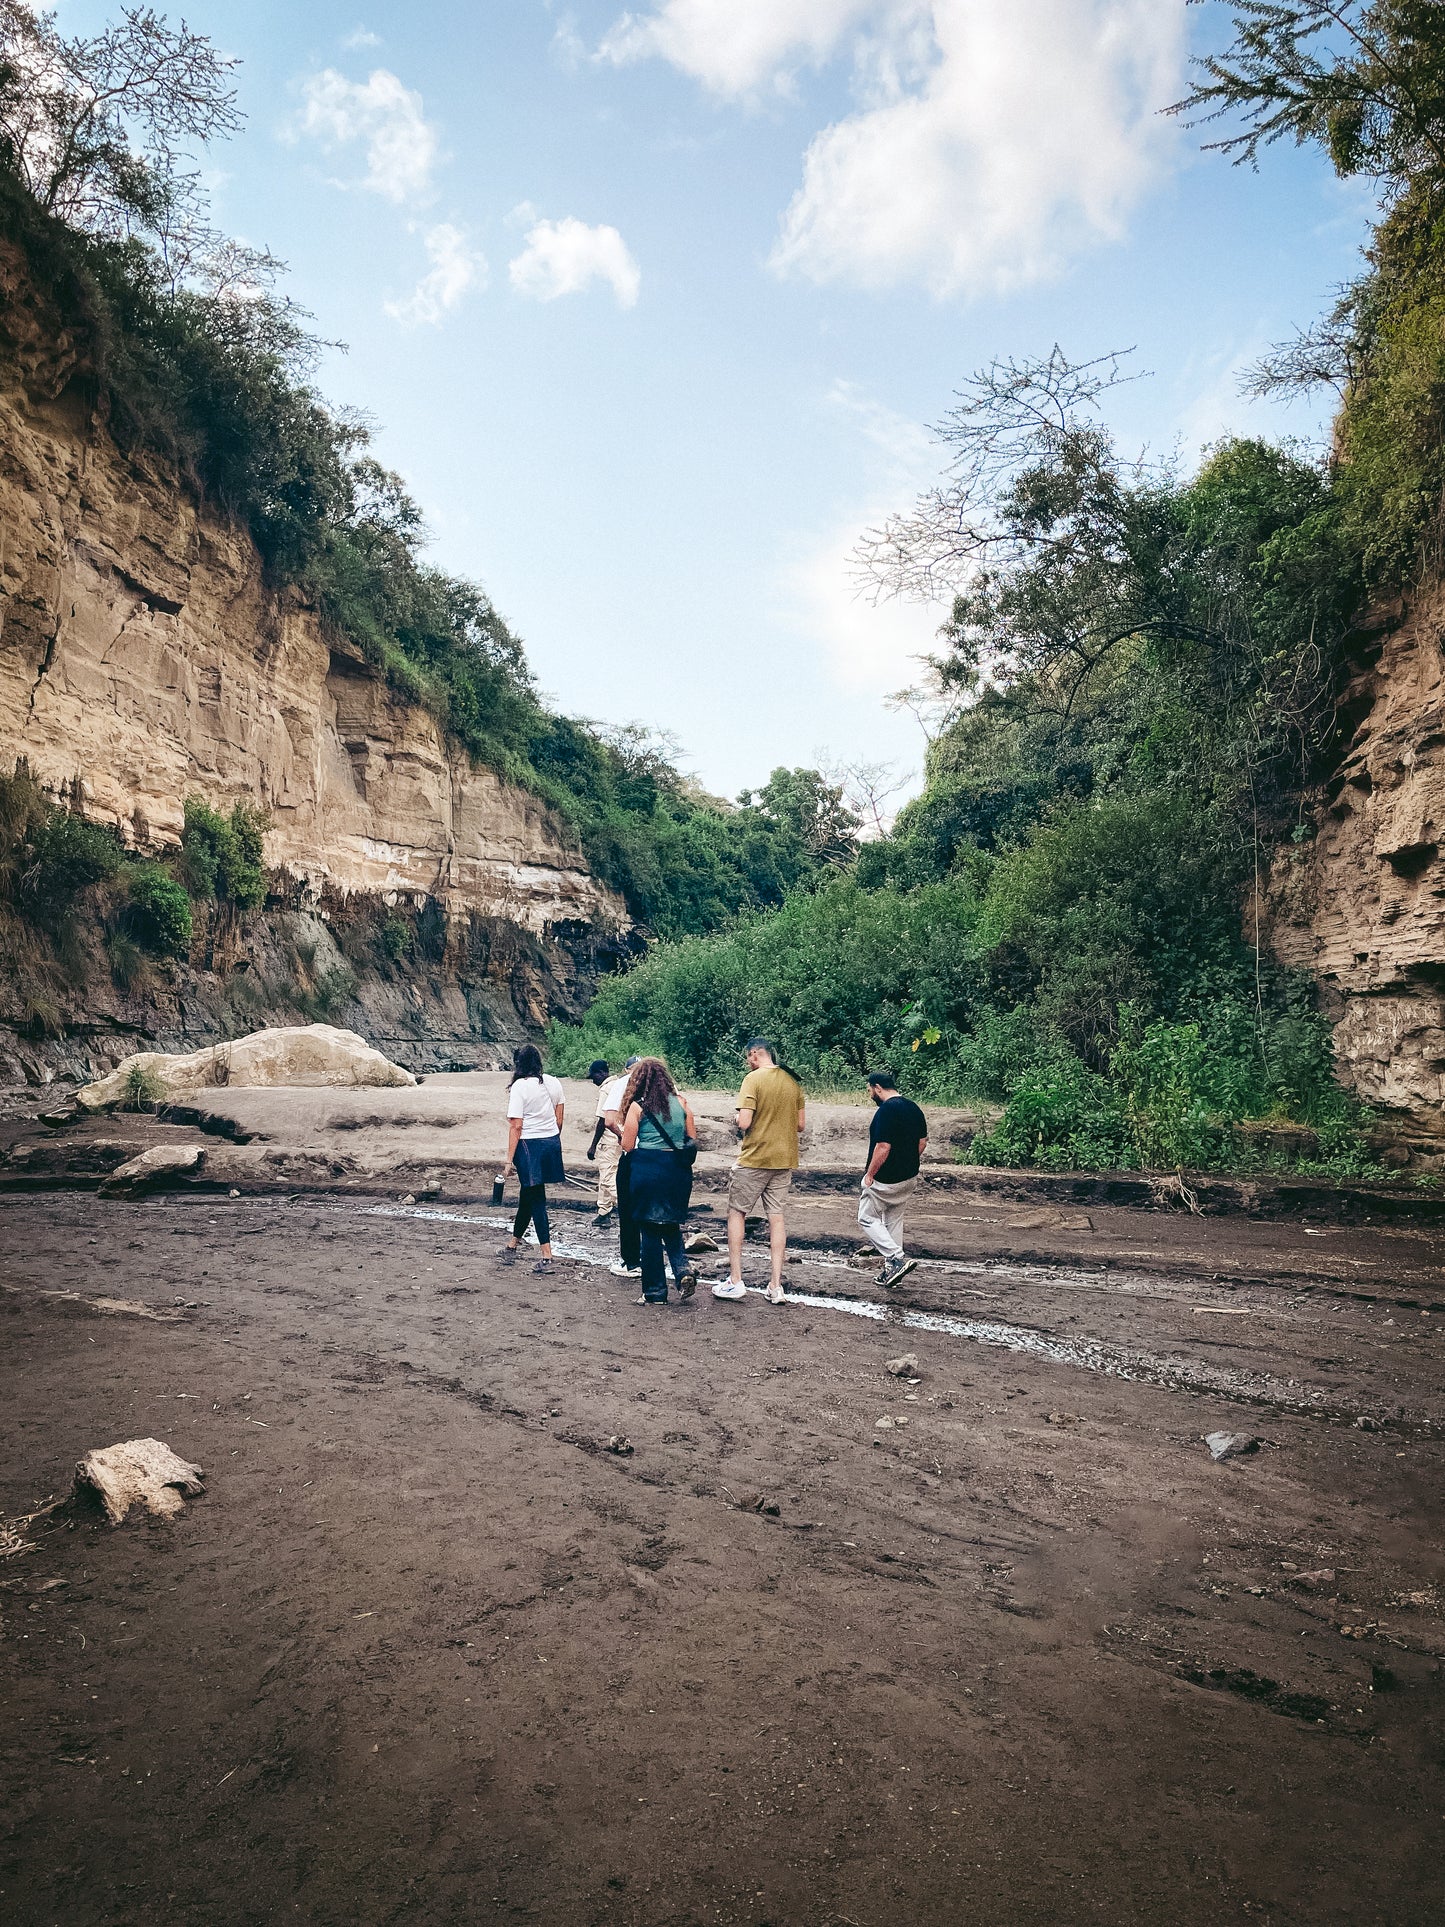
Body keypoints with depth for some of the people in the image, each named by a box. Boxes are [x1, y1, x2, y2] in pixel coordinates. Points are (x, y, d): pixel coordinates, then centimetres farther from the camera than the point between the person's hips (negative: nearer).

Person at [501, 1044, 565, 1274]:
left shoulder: (520, 1087, -14)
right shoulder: (553, 1083, 5)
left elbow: (516, 1126, -16)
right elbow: (559, 1118, 11)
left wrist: (509, 1159, -12)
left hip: (530, 1145, -6)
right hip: (552, 1142, 6)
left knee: (536, 1199, 1)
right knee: (527, 1195, 19)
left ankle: (547, 1256, 1)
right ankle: (513, 1244, 34)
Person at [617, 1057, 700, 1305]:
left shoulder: (637, 1107, -5)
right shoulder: (681, 1102, 4)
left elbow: (627, 1146, -5)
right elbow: (693, 1141, 7)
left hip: (648, 1168, -3)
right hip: (678, 1169, 4)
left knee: (649, 1230, 6)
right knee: (671, 1226, 19)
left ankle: (655, 1292, 12)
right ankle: (683, 1270, -4)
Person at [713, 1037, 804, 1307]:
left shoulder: (753, 1079, -13)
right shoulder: (793, 1081, 6)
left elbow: (743, 1122, -20)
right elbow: (800, 1124, 9)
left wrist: (738, 1125, 2)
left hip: (754, 1158, -5)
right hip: (785, 1159, 6)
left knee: (736, 1212, 8)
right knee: (776, 1216, 9)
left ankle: (735, 1281, 7)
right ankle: (776, 1285, 8)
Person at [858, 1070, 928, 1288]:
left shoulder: (886, 1110, -20)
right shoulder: (913, 1107, 8)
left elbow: (883, 1147, -24)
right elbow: (923, 1141, 13)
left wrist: (870, 1174, -15)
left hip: (886, 1179, -9)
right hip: (909, 1177, 9)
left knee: (867, 1218, 4)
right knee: (894, 1220, 18)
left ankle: (897, 1259, -7)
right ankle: (891, 1270, 22)